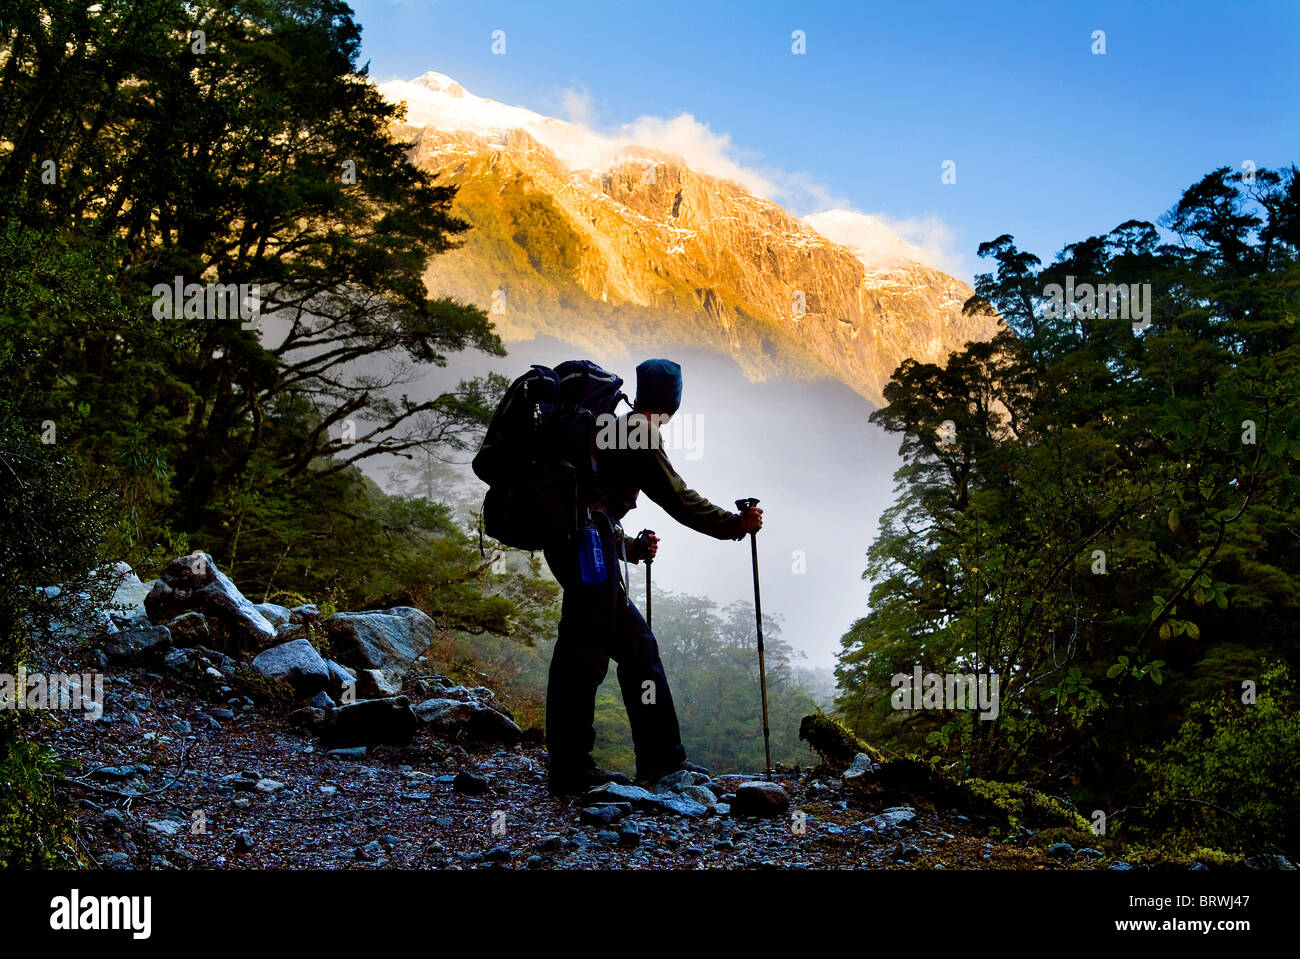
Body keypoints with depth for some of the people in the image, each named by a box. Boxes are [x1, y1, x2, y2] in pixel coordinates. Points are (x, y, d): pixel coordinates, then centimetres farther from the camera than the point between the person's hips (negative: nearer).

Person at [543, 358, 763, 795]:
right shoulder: (638, 431, -2)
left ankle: (660, 758, 11)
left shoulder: (614, 429, 26)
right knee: (584, 649, -10)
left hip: (568, 541, 10)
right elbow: (676, 498, -5)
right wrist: (735, 524, 3)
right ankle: (570, 770, -9)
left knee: (636, 641, 10)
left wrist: (633, 548, 41)